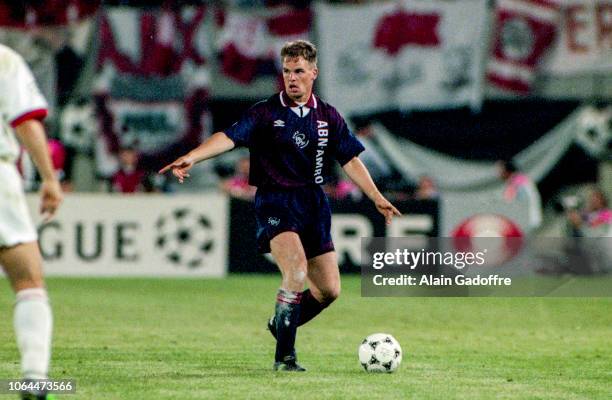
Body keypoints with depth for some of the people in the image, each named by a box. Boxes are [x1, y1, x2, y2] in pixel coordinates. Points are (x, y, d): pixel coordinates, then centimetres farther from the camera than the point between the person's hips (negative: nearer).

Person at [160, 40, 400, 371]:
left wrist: (377, 198, 1)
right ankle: (284, 355, -18)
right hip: (275, 203, -5)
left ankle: (282, 324, 31)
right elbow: (229, 137, -15)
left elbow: (350, 160, 11)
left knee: (329, 289, 3)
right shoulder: (266, 113, -3)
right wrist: (191, 157, -31)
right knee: (296, 269, -27)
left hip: (314, 204, 5)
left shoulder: (328, 117, 9)